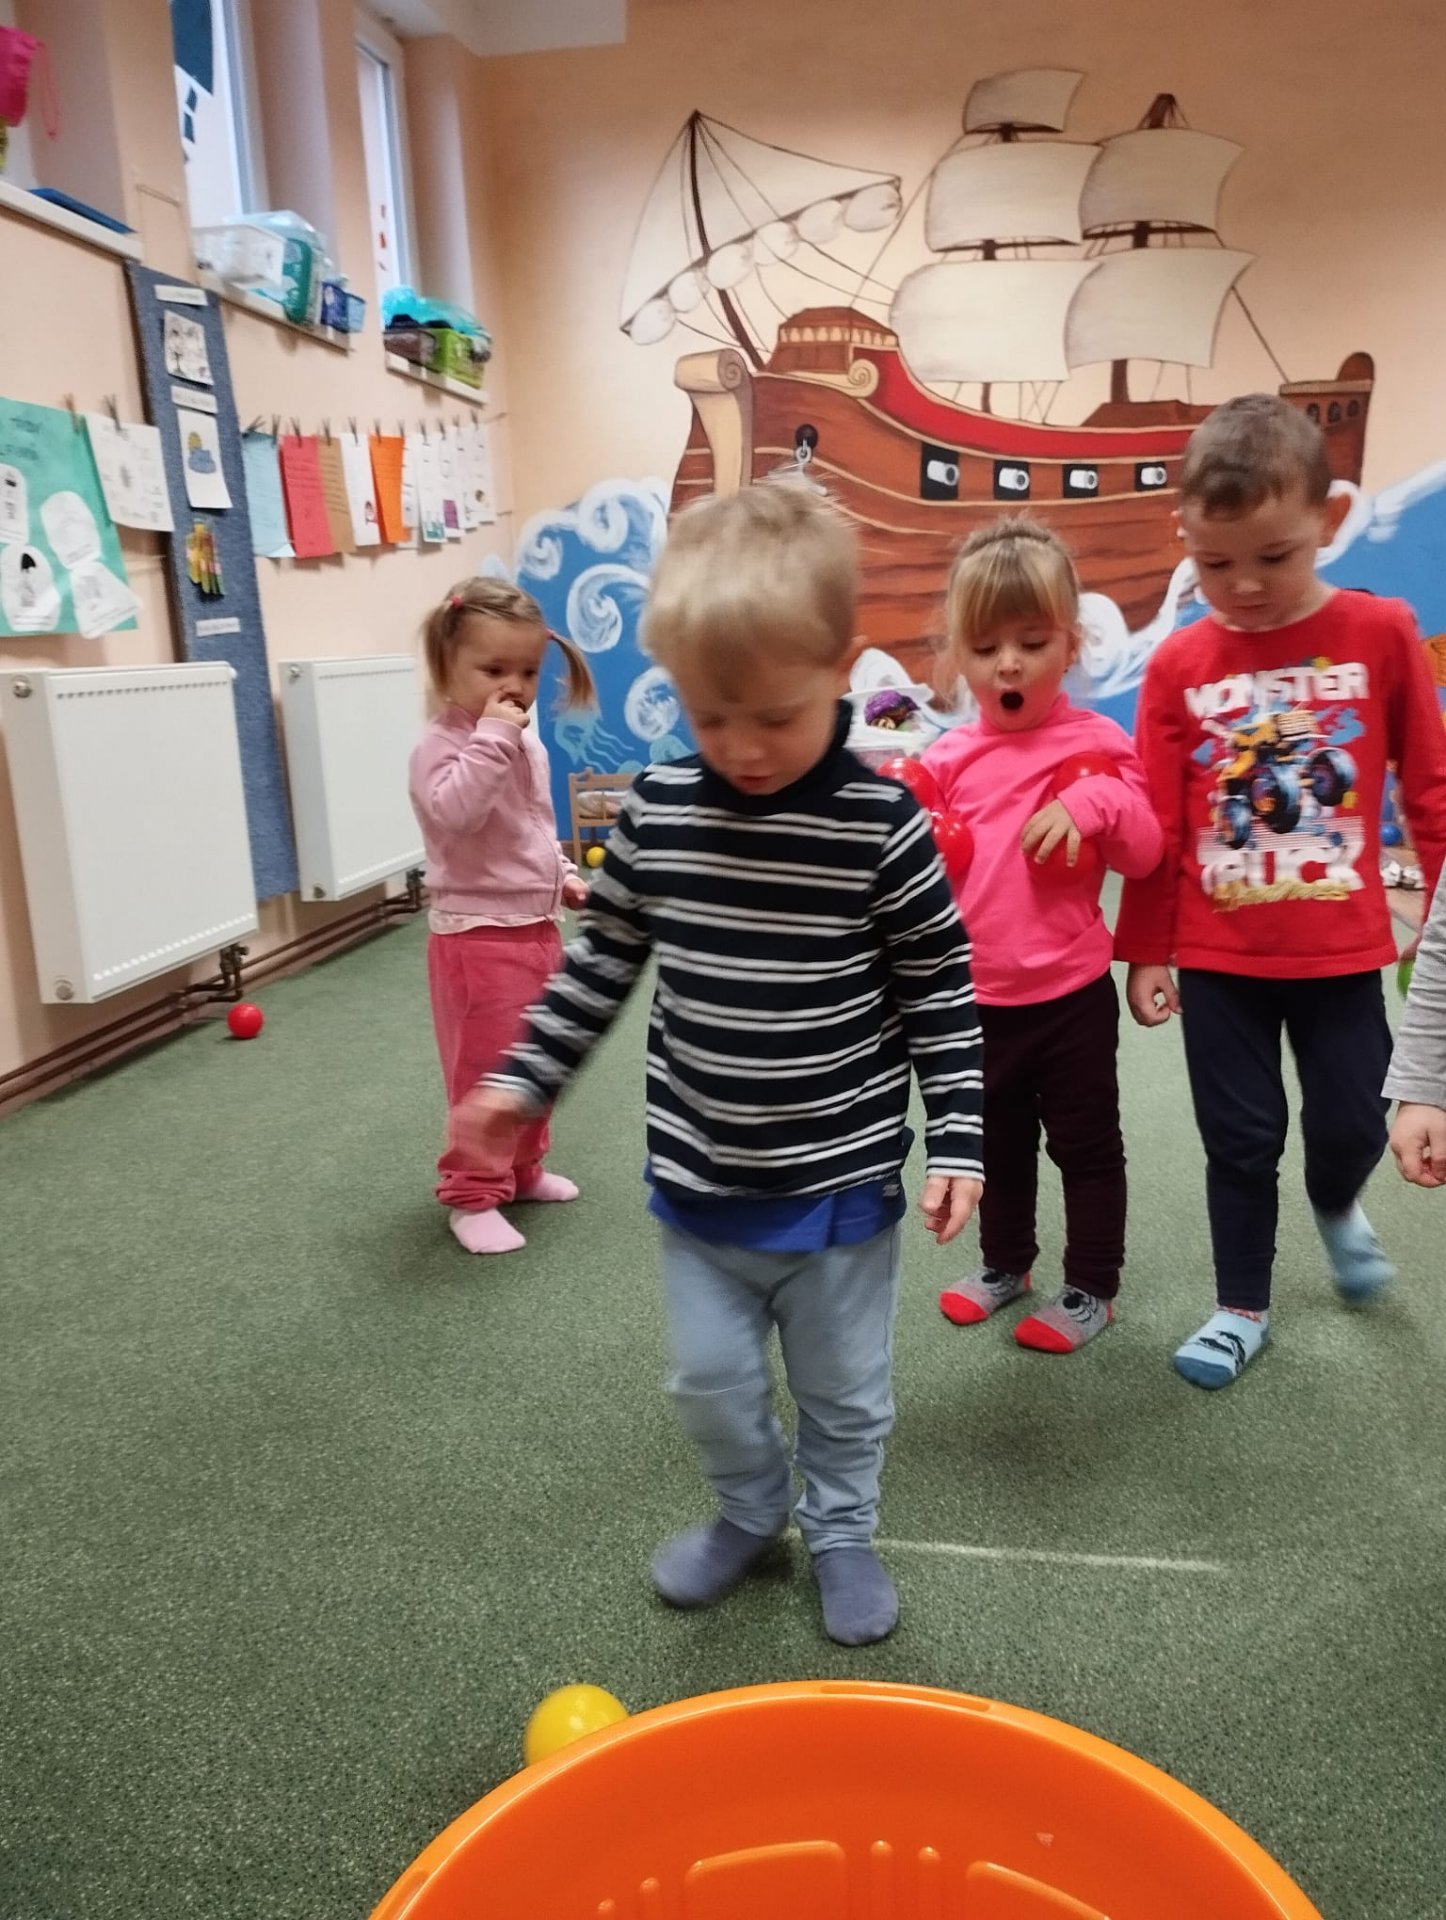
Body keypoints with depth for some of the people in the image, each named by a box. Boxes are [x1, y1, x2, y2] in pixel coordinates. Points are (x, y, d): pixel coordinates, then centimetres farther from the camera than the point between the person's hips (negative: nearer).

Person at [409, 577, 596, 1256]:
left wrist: (562, 876, 13)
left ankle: (523, 1168, 36)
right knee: (485, 1071, -2)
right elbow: (455, 812, -35)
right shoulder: (441, 745, -16)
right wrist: (491, 735, -32)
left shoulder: (528, 742, 10)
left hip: (537, 927, 9)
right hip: (478, 936, -9)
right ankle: (472, 1196, 12)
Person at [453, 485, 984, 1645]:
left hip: (841, 1182, -3)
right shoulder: (655, 812, -7)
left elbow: (942, 994, -8)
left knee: (843, 1387, 17)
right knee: (711, 1377, 18)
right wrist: (527, 1078, 8)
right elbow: (603, 960, 5)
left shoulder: (884, 827, -16)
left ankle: (842, 1532, 44)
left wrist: (956, 1139, -9)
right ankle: (750, 1514, 47)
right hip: (699, 1179, 3)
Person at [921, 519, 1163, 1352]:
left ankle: (1093, 1289, 28)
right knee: (997, 1142, 20)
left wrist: (1095, 803, -26)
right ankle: (1006, 1264, 40)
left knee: (1087, 1143, 11)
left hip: (1069, 994, -3)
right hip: (975, 997, 4)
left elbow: (1145, 852, -10)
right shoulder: (949, 760, 2)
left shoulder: (1097, 743, -7)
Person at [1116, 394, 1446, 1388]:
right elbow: (1159, 826, -1)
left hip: (1340, 949, 0)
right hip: (1218, 956, 0)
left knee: (1352, 1123, 10)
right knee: (1240, 1140, 11)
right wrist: (1146, 951, 1)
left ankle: (1336, 1204, 47)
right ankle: (1243, 1309, 30)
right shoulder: (1179, 663, -6)